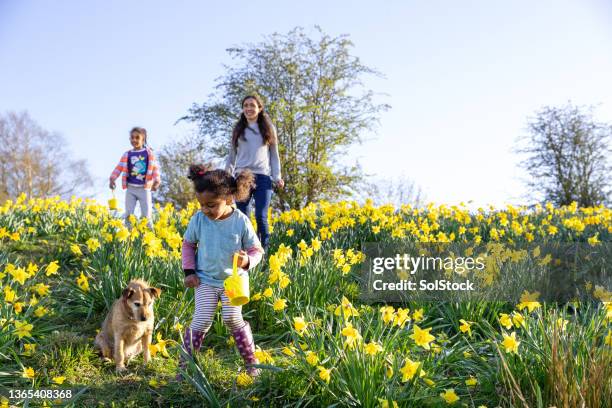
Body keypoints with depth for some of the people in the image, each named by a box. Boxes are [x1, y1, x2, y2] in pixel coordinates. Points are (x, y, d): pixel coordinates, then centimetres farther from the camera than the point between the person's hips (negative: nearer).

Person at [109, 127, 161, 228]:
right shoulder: (127, 155, 5)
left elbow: (155, 168, -1)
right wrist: (112, 179, -13)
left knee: (146, 216, 1)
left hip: (144, 188, -1)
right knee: (128, 215, 1)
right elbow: (119, 168, 2)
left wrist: (157, 181, -16)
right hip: (130, 188, 2)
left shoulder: (149, 153, 1)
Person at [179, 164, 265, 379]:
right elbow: (188, 245, 9)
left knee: (233, 318, -13)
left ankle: (251, 361, 9)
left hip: (234, 279, -1)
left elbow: (257, 250, -4)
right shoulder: (198, 220, -9)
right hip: (205, 280, 1)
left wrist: (247, 261, -26)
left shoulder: (241, 222, -15)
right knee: (201, 322, -9)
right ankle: (185, 365, 6)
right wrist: (189, 271, 0)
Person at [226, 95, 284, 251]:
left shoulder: (269, 129, 12)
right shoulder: (238, 129, 14)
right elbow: (232, 156, 16)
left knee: (261, 217, -10)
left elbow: (274, 155, 14)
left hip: (263, 177, -1)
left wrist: (277, 177, 2)